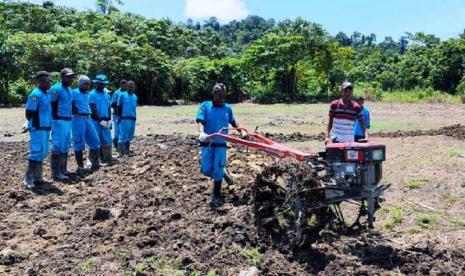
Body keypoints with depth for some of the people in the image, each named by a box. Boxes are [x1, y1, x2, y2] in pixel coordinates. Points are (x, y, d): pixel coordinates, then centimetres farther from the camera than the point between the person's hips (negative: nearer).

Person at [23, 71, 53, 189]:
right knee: (37, 152, -7)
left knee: (43, 152, 14)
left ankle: (37, 177, 23)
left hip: (45, 128, 9)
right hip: (38, 129, -9)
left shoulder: (47, 93, 11)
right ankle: (28, 179, 0)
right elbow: (28, 114, -15)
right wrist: (36, 124, -3)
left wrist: (48, 124, 10)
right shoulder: (35, 95, -15)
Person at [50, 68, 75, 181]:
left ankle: (63, 169, 25)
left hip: (68, 120, 9)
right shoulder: (56, 89, -12)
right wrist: (54, 120, -15)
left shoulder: (69, 89, 15)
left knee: (66, 146, 15)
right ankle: (56, 173, -2)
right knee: (58, 146, -7)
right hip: (59, 121, -9)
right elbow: (50, 105, -14)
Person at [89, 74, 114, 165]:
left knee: (107, 140, 2)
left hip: (106, 121, 5)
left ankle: (108, 159, 5)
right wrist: (100, 120, -14)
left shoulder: (107, 94, 13)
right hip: (96, 121, -5)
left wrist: (109, 120, 2)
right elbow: (93, 109, -11)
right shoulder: (92, 94, -5)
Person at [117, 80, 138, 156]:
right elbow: (119, 107, -1)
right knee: (123, 135, -5)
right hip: (124, 118, -5)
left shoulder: (135, 96, 14)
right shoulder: (122, 95, -1)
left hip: (133, 119, 5)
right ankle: (121, 151, -2)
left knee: (130, 136, 8)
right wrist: (119, 117, -6)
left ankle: (127, 150, 16)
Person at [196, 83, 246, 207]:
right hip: (207, 143, -1)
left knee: (217, 171, 1)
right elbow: (200, 121, -15)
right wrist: (201, 133, -35)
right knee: (206, 170, 1)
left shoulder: (228, 108, 6)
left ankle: (216, 196, 13)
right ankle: (221, 174, 33)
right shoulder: (205, 106, -3)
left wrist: (242, 131, 7)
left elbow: (233, 122, 21)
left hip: (221, 144, 1)